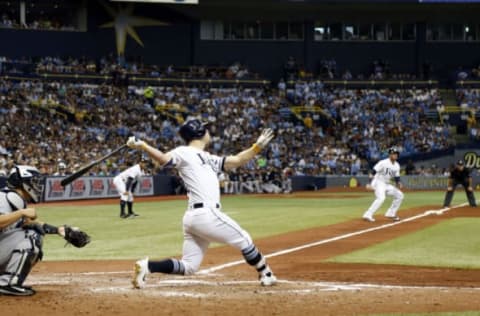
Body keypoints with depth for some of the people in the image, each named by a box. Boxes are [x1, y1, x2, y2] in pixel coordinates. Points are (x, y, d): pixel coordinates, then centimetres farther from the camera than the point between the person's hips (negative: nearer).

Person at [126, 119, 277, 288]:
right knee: (243, 239, 10)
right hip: (207, 215, -9)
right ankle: (266, 274, 26)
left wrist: (258, 146, 17)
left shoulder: (209, 159, 24)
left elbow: (237, 161, 25)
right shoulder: (185, 153, -3)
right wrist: (142, 146, -33)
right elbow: (164, 159, -19)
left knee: (188, 267, 5)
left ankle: (147, 266, -6)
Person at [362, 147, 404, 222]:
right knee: (381, 198, -31)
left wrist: (398, 183, -9)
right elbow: (373, 172, -20)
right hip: (379, 182, -9)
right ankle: (368, 215, -34)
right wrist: (371, 184, -29)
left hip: (387, 184, 9)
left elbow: (397, 177, 13)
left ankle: (391, 214, 16)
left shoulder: (397, 165, 8)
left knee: (399, 195, 9)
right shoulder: (383, 163, -15)